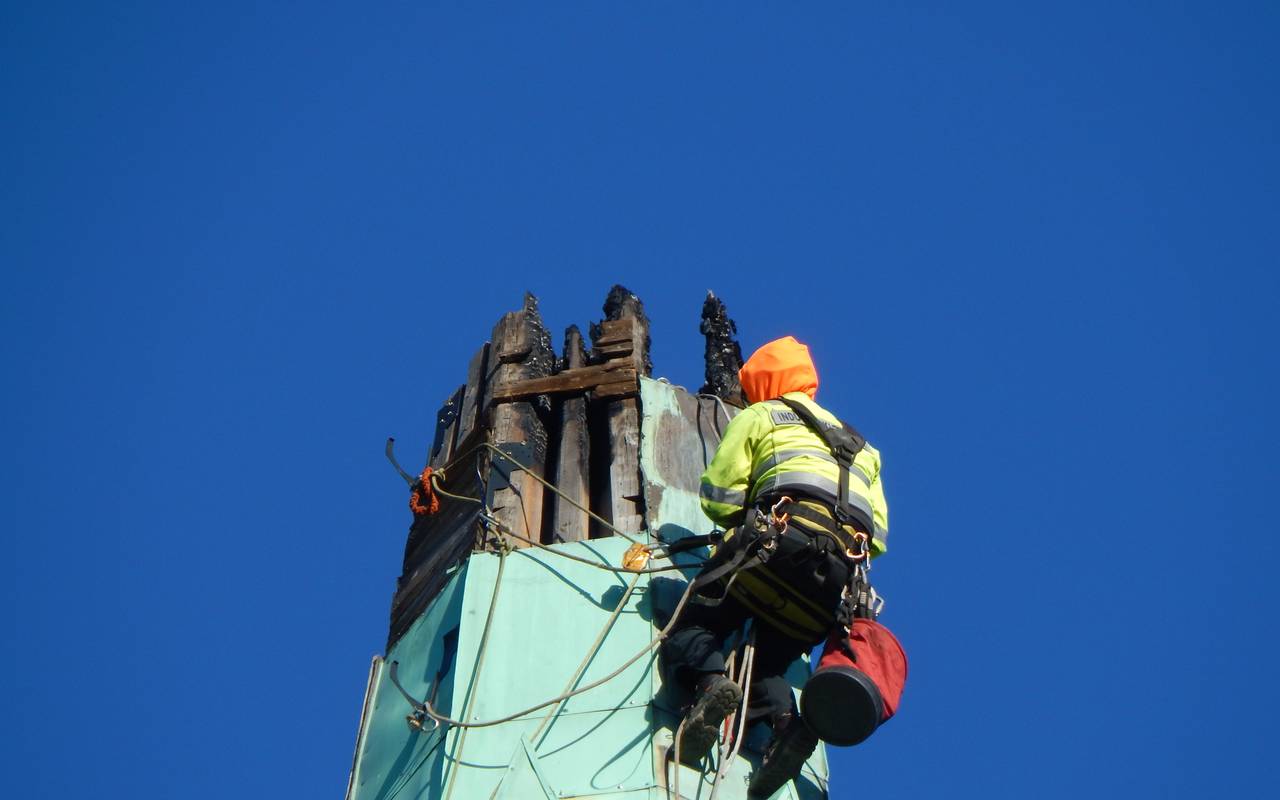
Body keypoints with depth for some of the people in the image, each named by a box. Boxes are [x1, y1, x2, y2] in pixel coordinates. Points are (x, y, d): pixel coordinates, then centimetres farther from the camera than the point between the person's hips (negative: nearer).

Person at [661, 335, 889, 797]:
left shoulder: (760, 415, 21)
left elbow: (718, 494, 10)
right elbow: (879, 534, 26)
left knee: (697, 625, 3)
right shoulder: (860, 445, 38)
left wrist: (746, 524, 29)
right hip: (844, 570, 5)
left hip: (786, 533, -5)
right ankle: (784, 718, -19)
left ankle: (708, 682, -31)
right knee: (766, 661, 14)